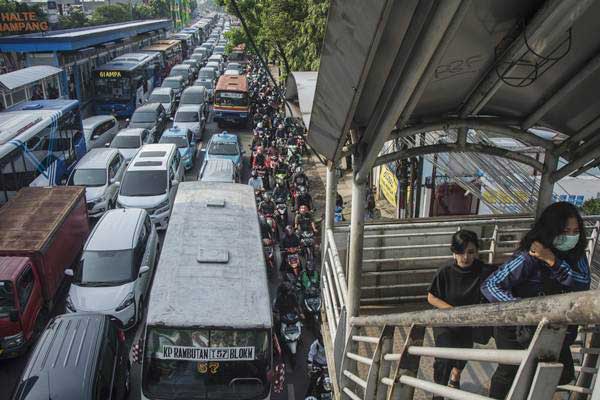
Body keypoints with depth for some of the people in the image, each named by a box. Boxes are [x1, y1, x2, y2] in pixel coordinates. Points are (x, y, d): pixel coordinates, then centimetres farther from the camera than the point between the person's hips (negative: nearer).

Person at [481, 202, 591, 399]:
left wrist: (553, 262, -37)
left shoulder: (576, 254, -12)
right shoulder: (527, 258, -31)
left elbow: (583, 286, -27)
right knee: (508, 372, 10)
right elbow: (490, 286, -31)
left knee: (564, 374, 11)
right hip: (516, 327, -5)